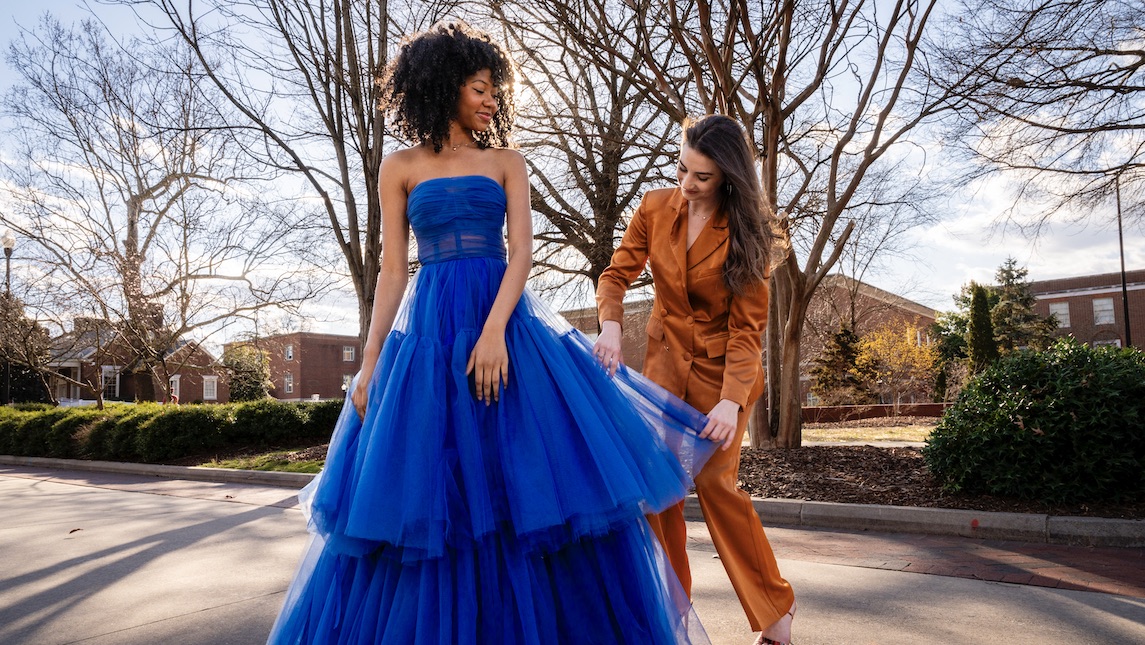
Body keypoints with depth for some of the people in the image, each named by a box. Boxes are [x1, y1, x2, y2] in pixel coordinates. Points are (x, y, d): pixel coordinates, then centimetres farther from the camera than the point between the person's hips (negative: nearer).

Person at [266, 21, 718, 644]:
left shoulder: (506, 161, 11)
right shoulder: (400, 167, 10)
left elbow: (522, 250, -2)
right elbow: (392, 271, 7)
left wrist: (494, 330, -17)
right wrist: (369, 363, 1)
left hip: (508, 321, 1)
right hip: (430, 329, 0)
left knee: (532, 476, -1)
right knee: (428, 491, 2)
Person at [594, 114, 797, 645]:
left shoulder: (745, 232, -12)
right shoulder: (655, 209, -5)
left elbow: (747, 328, -15)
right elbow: (617, 274, 0)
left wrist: (732, 401, -27)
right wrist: (610, 325, -21)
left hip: (723, 366, -3)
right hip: (666, 357, 3)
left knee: (715, 479, -10)